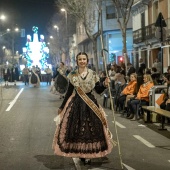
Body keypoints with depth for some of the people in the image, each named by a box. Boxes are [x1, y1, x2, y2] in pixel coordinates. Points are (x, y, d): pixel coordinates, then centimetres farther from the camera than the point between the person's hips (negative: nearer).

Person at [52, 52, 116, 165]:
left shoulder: (93, 74, 0)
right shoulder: (72, 75, 1)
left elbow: (98, 90, 0)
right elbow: (69, 92, 8)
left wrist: (105, 84, -20)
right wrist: (62, 106, 10)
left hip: (90, 104, 0)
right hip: (76, 104, 0)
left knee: (91, 128, 2)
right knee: (76, 129, 1)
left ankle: (88, 153, 15)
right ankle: (80, 153, 16)